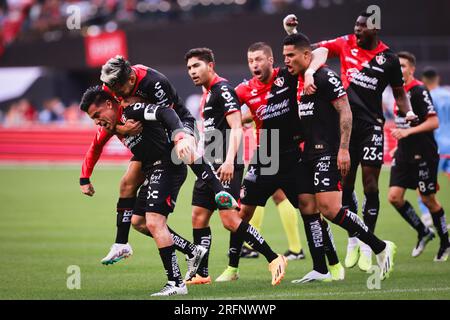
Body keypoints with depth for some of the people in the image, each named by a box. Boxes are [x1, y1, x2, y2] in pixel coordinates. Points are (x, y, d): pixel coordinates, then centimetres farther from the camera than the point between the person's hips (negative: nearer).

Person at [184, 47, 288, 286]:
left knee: (230, 220, -16)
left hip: (226, 166, -10)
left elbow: (236, 128, -19)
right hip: (210, 165, 10)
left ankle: (274, 259, -9)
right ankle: (201, 274, 13)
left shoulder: (222, 90, -11)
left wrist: (229, 161, -28)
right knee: (198, 217, 7)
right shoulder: (207, 94, 18)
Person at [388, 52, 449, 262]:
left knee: (428, 199, 2)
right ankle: (423, 233, 14)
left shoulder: (419, 91, -14)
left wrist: (408, 132, -25)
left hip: (423, 154, -7)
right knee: (394, 196, -3)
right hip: (404, 154, 8)